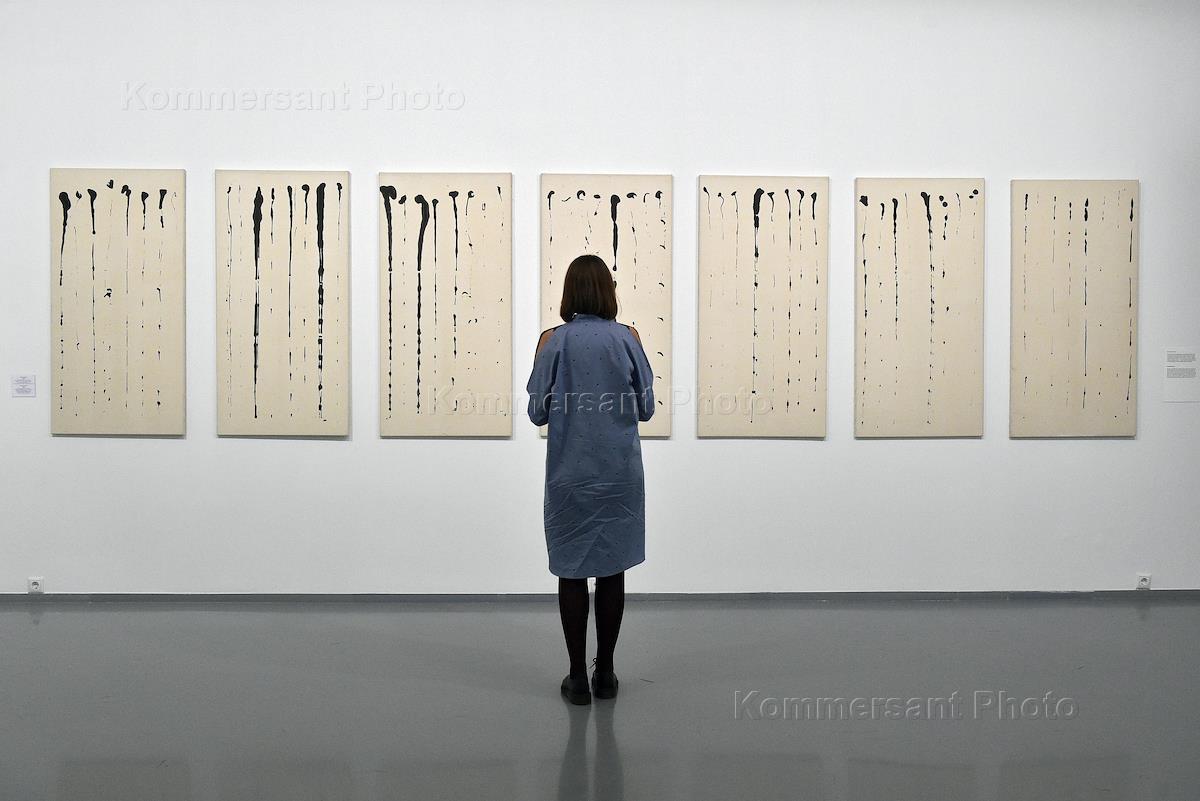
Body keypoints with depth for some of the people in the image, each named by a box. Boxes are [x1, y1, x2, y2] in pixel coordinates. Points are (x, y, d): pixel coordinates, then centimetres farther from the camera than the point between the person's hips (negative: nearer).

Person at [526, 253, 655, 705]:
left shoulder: (553, 341, -7)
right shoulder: (627, 338, -4)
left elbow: (538, 412, -3)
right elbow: (646, 409, 1)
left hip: (570, 475, -1)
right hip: (619, 472, 1)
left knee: (572, 572, 7)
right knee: (611, 570, 10)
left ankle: (578, 678, 12)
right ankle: (605, 674, 19)